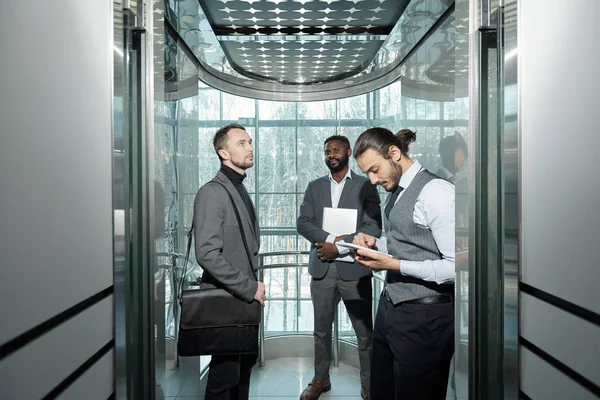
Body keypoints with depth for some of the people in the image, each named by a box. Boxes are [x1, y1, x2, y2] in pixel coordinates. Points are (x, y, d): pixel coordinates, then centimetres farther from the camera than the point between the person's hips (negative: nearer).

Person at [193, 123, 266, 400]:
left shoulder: (240, 190, 13)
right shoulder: (212, 193, -16)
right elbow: (208, 254, -24)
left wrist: (253, 285, 7)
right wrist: (250, 288, -19)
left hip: (245, 297, 8)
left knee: (245, 364, 18)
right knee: (225, 374, 4)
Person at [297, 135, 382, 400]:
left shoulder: (365, 186, 0)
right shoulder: (314, 187, 10)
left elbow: (374, 227, -8)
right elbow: (302, 223, 1)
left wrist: (339, 247, -15)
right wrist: (333, 238, -14)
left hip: (354, 269, -2)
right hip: (321, 269, 3)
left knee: (364, 332, 6)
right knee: (321, 330, 14)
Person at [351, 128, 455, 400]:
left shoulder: (435, 192, -18)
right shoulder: (396, 192, 9)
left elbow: (456, 266, -21)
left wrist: (395, 265, -20)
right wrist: (375, 244, 3)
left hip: (423, 316, -8)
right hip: (390, 307, 8)